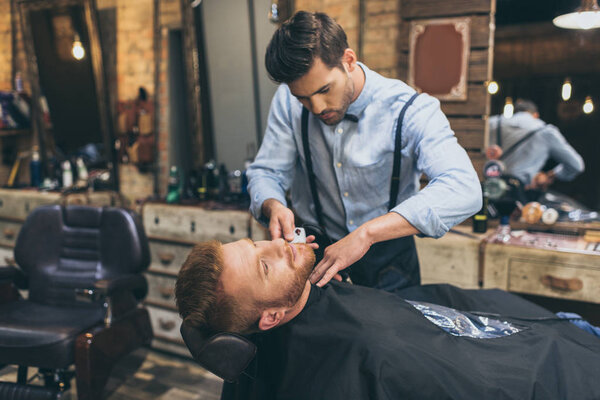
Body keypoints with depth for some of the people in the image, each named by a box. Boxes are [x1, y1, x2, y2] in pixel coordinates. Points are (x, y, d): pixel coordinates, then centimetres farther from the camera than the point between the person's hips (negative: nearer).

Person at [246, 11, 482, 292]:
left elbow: (463, 190, -31)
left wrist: (367, 233, -40)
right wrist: (273, 206, -26)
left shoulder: (410, 110, -17)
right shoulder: (288, 101, -6)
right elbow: (266, 172, -2)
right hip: (315, 248, -1)